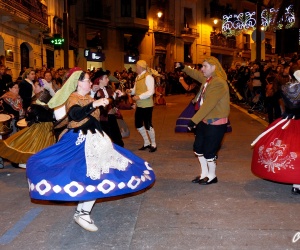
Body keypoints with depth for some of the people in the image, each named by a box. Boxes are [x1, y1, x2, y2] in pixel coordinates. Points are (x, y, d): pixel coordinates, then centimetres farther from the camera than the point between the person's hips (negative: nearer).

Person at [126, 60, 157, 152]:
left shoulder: (148, 77, -15)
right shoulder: (138, 77, 11)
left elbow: (151, 92, -22)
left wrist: (139, 97, -26)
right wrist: (130, 91, -4)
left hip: (147, 105, -8)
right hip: (139, 105, 8)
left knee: (148, 125, -1)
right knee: (138, 124, 12)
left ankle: (153, 145, 18)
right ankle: (146, 143, 27)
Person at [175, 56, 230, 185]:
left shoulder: (218, 83, -23)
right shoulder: (208, 79, 6)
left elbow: (208, 105, -28)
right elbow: (197, 75, 31)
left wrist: (194, 120, -27)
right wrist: (183, 68, 26)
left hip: (216, 123, -10)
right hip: (205, 120, 10)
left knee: (209, 151, 1)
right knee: (198, 147, 16)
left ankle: (212, 176, 23)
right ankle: (204, 173, 31)